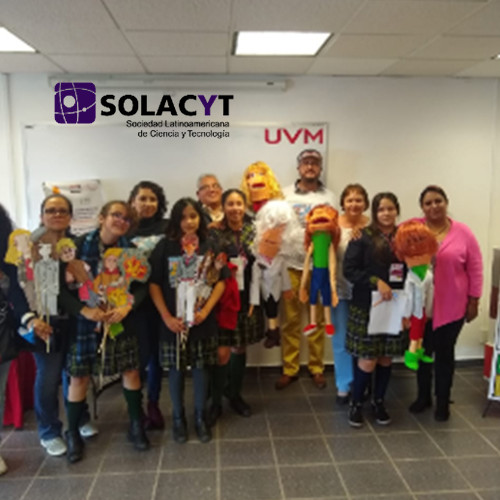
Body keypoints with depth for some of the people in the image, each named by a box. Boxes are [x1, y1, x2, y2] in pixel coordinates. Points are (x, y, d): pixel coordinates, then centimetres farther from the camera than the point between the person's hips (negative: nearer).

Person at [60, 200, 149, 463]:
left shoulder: (131, 250, 0)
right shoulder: (78, 246, -9)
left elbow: (141, 286, -2)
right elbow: (61, 285, -10)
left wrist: (127, 307, -19)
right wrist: (83, 310, -21)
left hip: (121, 321, 2)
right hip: (84, 322, -2)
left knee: (131, 371, 7)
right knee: (79, 377, 5)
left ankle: (136, 425, 27)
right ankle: (72, 433, 26)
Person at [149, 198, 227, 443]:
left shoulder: (210, 246, 0)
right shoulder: (165, 246, -5)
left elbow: (220, 281, 1)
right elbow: (154, 283, -5)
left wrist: (206, 310, -10)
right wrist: (166, 317, -10)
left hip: (203, 319, 1)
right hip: (174, 320, -1)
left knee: (201, 367, 10)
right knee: (176, 369, 9)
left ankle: (200, 417, 27)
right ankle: (178, 417, 27)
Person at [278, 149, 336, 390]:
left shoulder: (328, 197, 7)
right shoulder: (284, 194, 7)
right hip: (291, 265, 0)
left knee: (317, 319, 8)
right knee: (291, 319, 6)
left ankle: (316, 368, 21)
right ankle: (289, 369, 17)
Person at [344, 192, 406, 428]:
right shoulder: (363, 237, -7)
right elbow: (349, 269, -10)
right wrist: (376, 281, -21)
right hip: (367, 307, -3)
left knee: (386, 357, 13)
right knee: (368, 358, 1)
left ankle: (378, 401, 32)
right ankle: (356, 403, 22)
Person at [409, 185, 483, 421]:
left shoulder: (463, 232, -4)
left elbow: (475, 269, -1)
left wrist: (474, 300, -1)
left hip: (451, 307, -1)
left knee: (444, 353, 12)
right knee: (423, 351, 15)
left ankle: (443, 401, 30)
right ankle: (423, 396, 34)